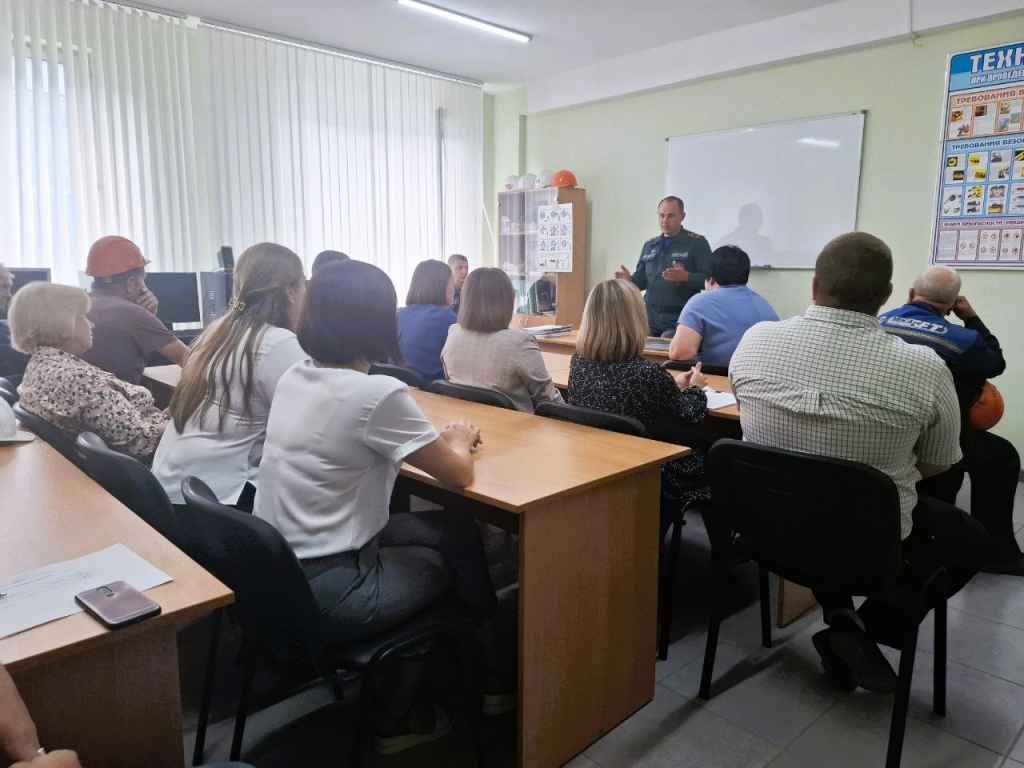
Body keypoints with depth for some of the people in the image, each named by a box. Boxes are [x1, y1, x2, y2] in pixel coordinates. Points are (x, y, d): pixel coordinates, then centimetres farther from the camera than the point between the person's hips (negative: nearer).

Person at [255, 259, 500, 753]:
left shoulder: (294, 377, 3)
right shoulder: (377, 393, -21)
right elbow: (459, 476, -11)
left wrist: (438, 440, 11)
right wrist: (458, 443, 12)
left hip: (274, 576, 7)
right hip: (322, 594, -7)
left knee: (449, 527, 14)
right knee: (454, 545, 17)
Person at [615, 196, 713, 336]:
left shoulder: (697, 243, -1)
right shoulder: (649, 245, 15)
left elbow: (709, 278, -9)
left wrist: (686, 277, -27)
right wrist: (629, 279, -4)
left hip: (681, 320, -5)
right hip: (651, 319, 5)